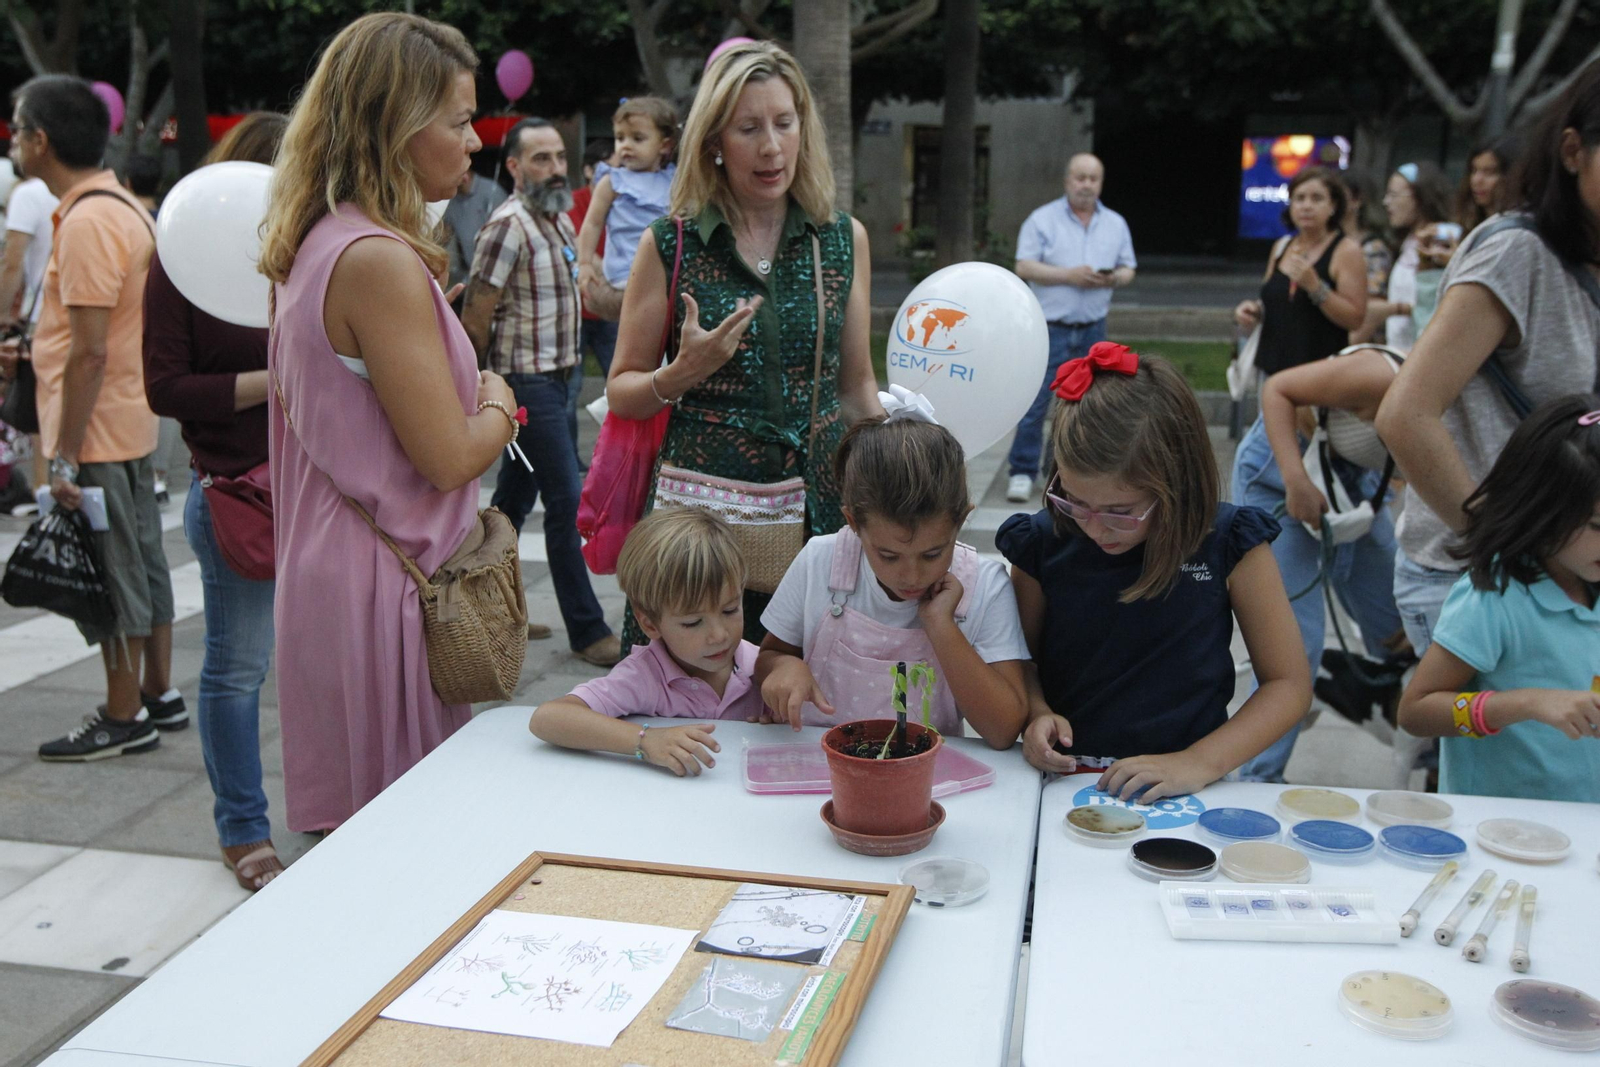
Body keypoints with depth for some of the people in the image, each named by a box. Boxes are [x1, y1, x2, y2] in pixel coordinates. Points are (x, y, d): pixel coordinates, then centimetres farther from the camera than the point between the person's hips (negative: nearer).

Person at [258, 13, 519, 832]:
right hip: (386, 586, -10)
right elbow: (448, 457, -19)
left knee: (357, 822, 18)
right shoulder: (380, 261, -19)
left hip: (328, 571, 10)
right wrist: (499, 407, 1)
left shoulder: (316, 243, 11)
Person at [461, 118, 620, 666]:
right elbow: (475, 317, -14)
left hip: (563, 377, 8)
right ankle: (587, 631, 2)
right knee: (565, 502, -6)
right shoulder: (508, 225, -15)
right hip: (530, 382, -8)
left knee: (515, 498, 15)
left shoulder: (561, 220, 12)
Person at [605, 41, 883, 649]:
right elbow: (621, 393, 4)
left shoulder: (844, 239, 6)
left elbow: (856, 387, 13)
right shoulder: (669, 245, -1)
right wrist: (684, 373, -15)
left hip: (818, 502, 2)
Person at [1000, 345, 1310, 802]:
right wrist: (1037, 712, -8)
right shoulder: (1044, 542, -2)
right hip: (1062, 779, 1)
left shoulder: (1228, 545, -6)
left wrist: (1197, 764, -13)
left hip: (1172, 794, -1)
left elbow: (1289, 684, -1)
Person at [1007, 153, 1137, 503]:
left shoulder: (1116, 224, 11)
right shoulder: (1042, 220, -2)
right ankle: (1023, 472, 2)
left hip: (1093, 330, 4)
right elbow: (1024, 267, -8)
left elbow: (1128, 269, 12)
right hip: (1050, 326, -4)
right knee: (1035, 402, -6)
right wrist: (1068, 275, -17)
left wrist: (1113, 279, -12)